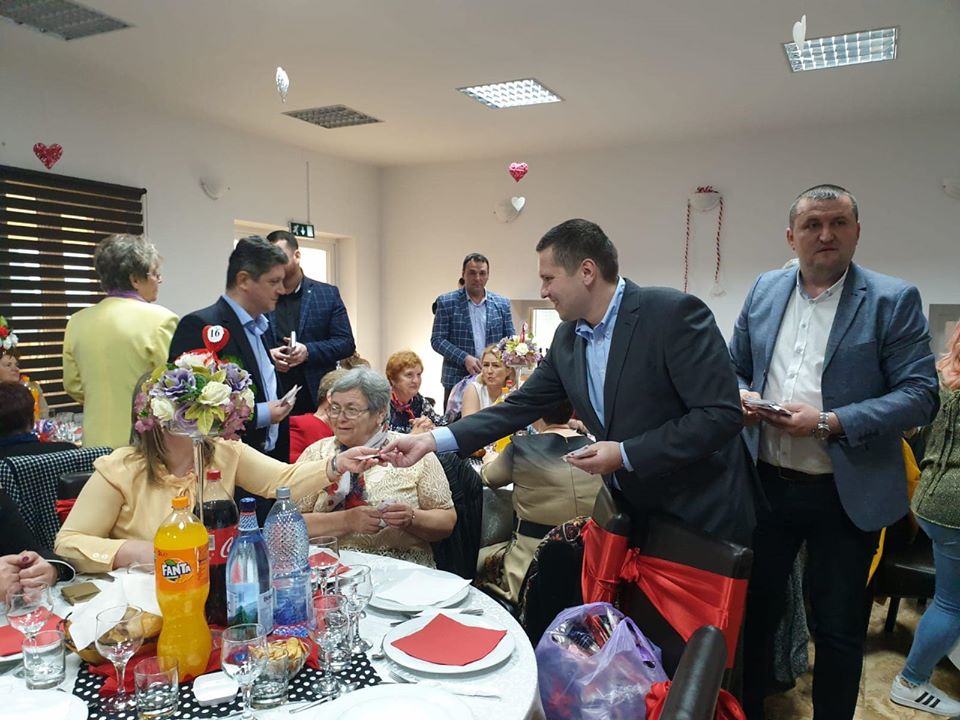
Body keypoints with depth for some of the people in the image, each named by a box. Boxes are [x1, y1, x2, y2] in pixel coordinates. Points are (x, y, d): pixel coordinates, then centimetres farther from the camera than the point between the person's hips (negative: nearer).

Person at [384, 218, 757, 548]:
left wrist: (626, 455, -23)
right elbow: (519, 407, 3)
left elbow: (721, 413, -22)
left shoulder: (674, 313, -19)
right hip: (635, 510, 6)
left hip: (704, 516, -5)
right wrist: (432, 439, -5)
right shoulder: (567, 338, 1)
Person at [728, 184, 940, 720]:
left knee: (839, 629, 12)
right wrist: (741, 395, -8)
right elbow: (735, 367, 14)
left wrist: (829, 423, -22)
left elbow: (921, 395, -11)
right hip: (766, 485, 4)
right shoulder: (765, 291, 5)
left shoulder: (893, 300, -6)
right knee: (756, 610, 17)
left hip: (846, 495, -3)